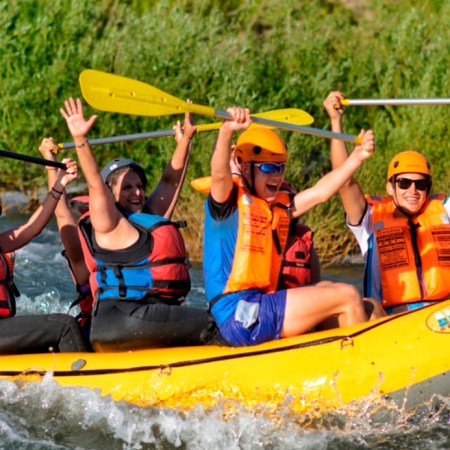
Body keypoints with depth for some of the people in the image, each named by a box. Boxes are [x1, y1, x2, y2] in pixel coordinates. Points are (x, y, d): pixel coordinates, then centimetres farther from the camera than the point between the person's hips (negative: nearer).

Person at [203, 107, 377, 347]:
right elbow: (220, 173, -24)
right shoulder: (230, 200, -5)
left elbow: (319, 193, 19)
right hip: (239, 312, -9)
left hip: (259, 307, 9)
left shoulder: (279, 207, 19)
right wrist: (227, 131, -42)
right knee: (347, 296, -8)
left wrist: (356, 158, 13)